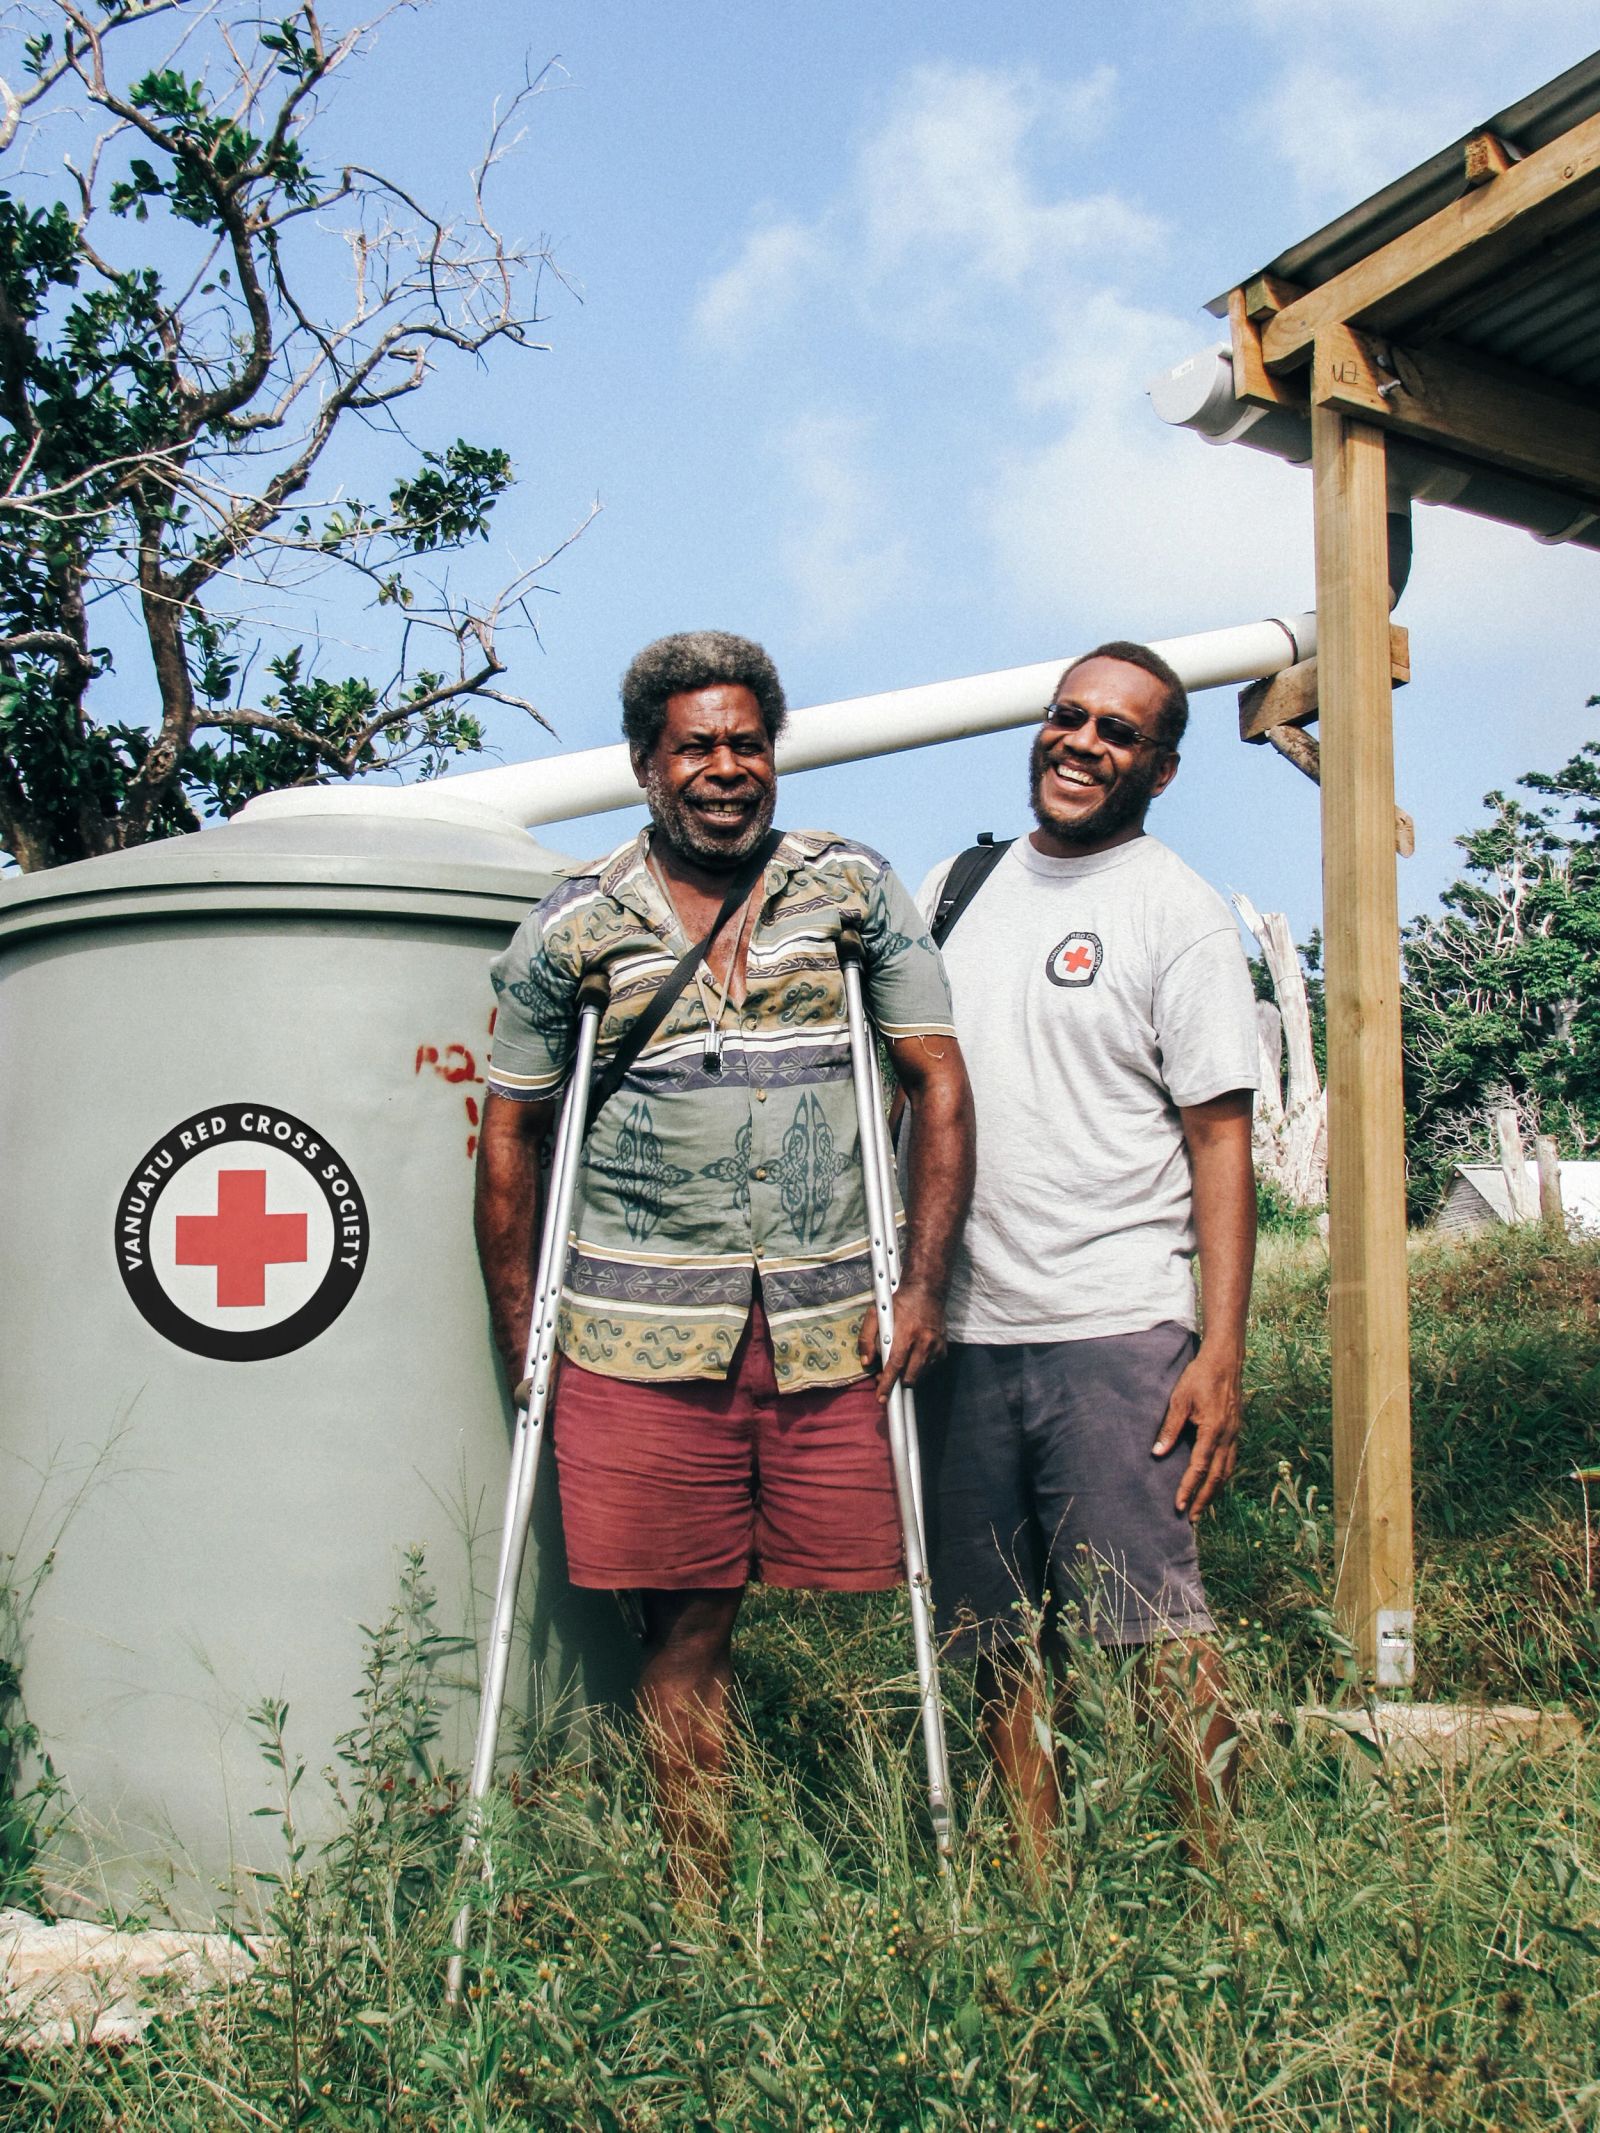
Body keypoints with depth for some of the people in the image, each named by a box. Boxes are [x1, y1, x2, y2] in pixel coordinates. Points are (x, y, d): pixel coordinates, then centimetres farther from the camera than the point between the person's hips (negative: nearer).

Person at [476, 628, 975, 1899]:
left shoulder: (856, 889, 7)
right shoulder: (574, 927, 6)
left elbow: (939, 1085, 6)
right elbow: (512, 1136, 11)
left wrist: (924, 1284, -3)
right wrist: (522, 1343, 7)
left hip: (835, 1325, 1)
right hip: (643, 1337, 0)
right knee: (685, 1627, 5)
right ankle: (697, 1916, 18)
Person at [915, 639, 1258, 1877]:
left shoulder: (1178, 914, -1)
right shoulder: (955, 886, 14)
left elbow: (1221, 1138, -5)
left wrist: (1222, 1354, -13)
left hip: (1113, 1328, -5)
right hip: (956, 1324, 5)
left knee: (1159, 1633, -6)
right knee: (996, 1643, 10)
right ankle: (1037, 1896, 22)